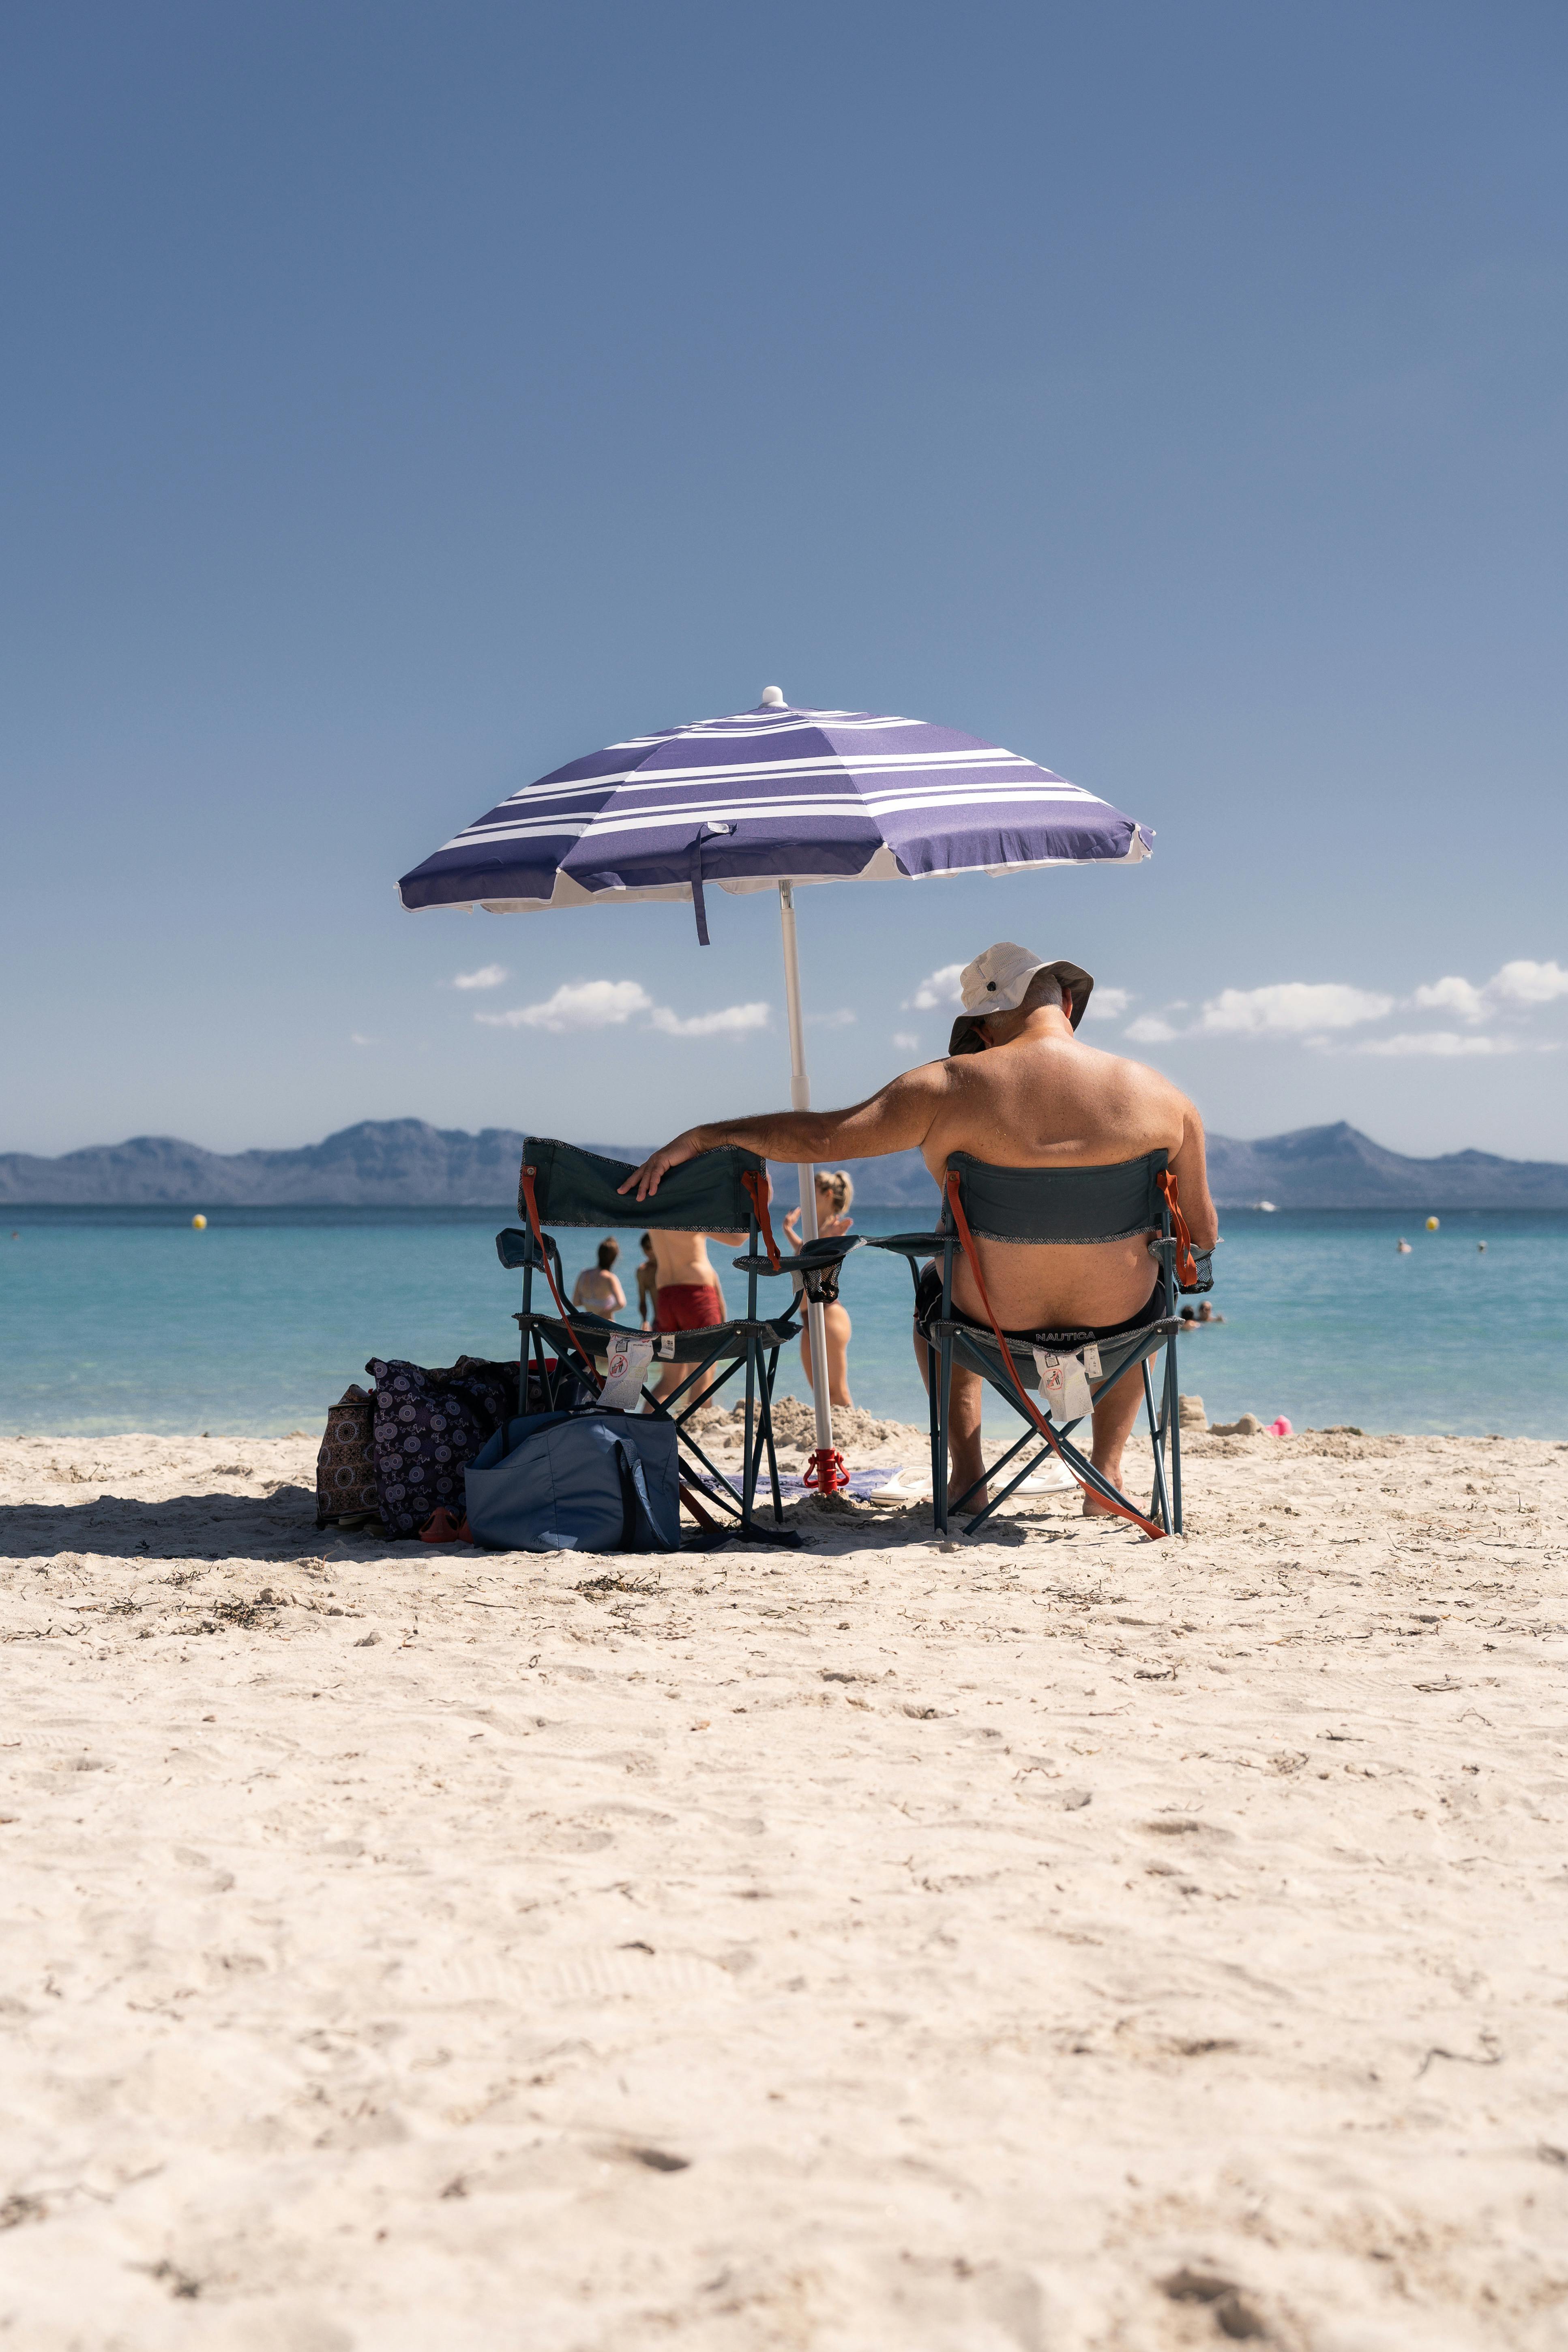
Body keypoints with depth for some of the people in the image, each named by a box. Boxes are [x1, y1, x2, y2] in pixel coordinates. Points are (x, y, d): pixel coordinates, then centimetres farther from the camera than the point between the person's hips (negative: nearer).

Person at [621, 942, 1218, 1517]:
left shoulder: (953, 1087, -11)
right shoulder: (1160, 1095, -7)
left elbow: (820, 1135, -9)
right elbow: (1203, 1234, 1)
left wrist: (700, 1137, 3)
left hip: (992, 1327, 0)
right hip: (1117, 1324, 1)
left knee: (934, 1286, 37)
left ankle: (966, 1467, 36)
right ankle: (1106, 1470, 31)